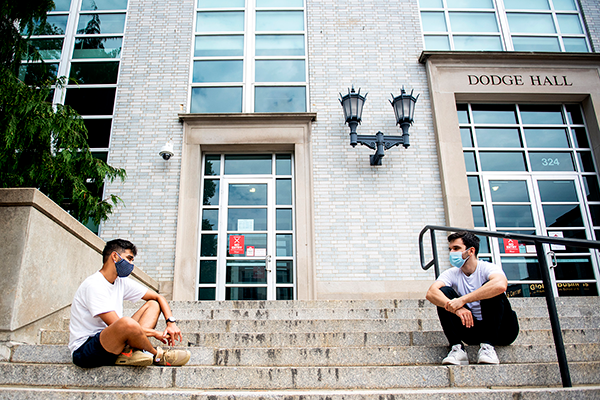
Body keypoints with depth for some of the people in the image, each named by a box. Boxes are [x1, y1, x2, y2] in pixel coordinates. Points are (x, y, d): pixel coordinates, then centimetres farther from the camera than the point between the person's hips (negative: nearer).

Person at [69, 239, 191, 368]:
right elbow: (116, 326, -23)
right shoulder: (94, 286, -17)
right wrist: (156, 333, -15)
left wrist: (171, 322, -5)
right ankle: (157, 356, -10)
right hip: (83, 351, -9)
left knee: (153, 305, 4)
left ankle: (129, 352, -20)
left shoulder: (122, 282, 9)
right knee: (127, 322, -38)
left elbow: (158, 297, 13)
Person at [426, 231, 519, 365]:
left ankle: (488, 346, -25)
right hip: (472, 329, 4)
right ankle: (457, 349, -20)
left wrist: (462, 300, -39)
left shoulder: (487, 268, -14)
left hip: (502, 330, -4)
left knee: (491, 291, -29)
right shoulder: (451, 274, -2)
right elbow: (431, 293, -21)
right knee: (444, 292, -15)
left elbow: (501, 285, -39)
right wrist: (455, 307, -40)